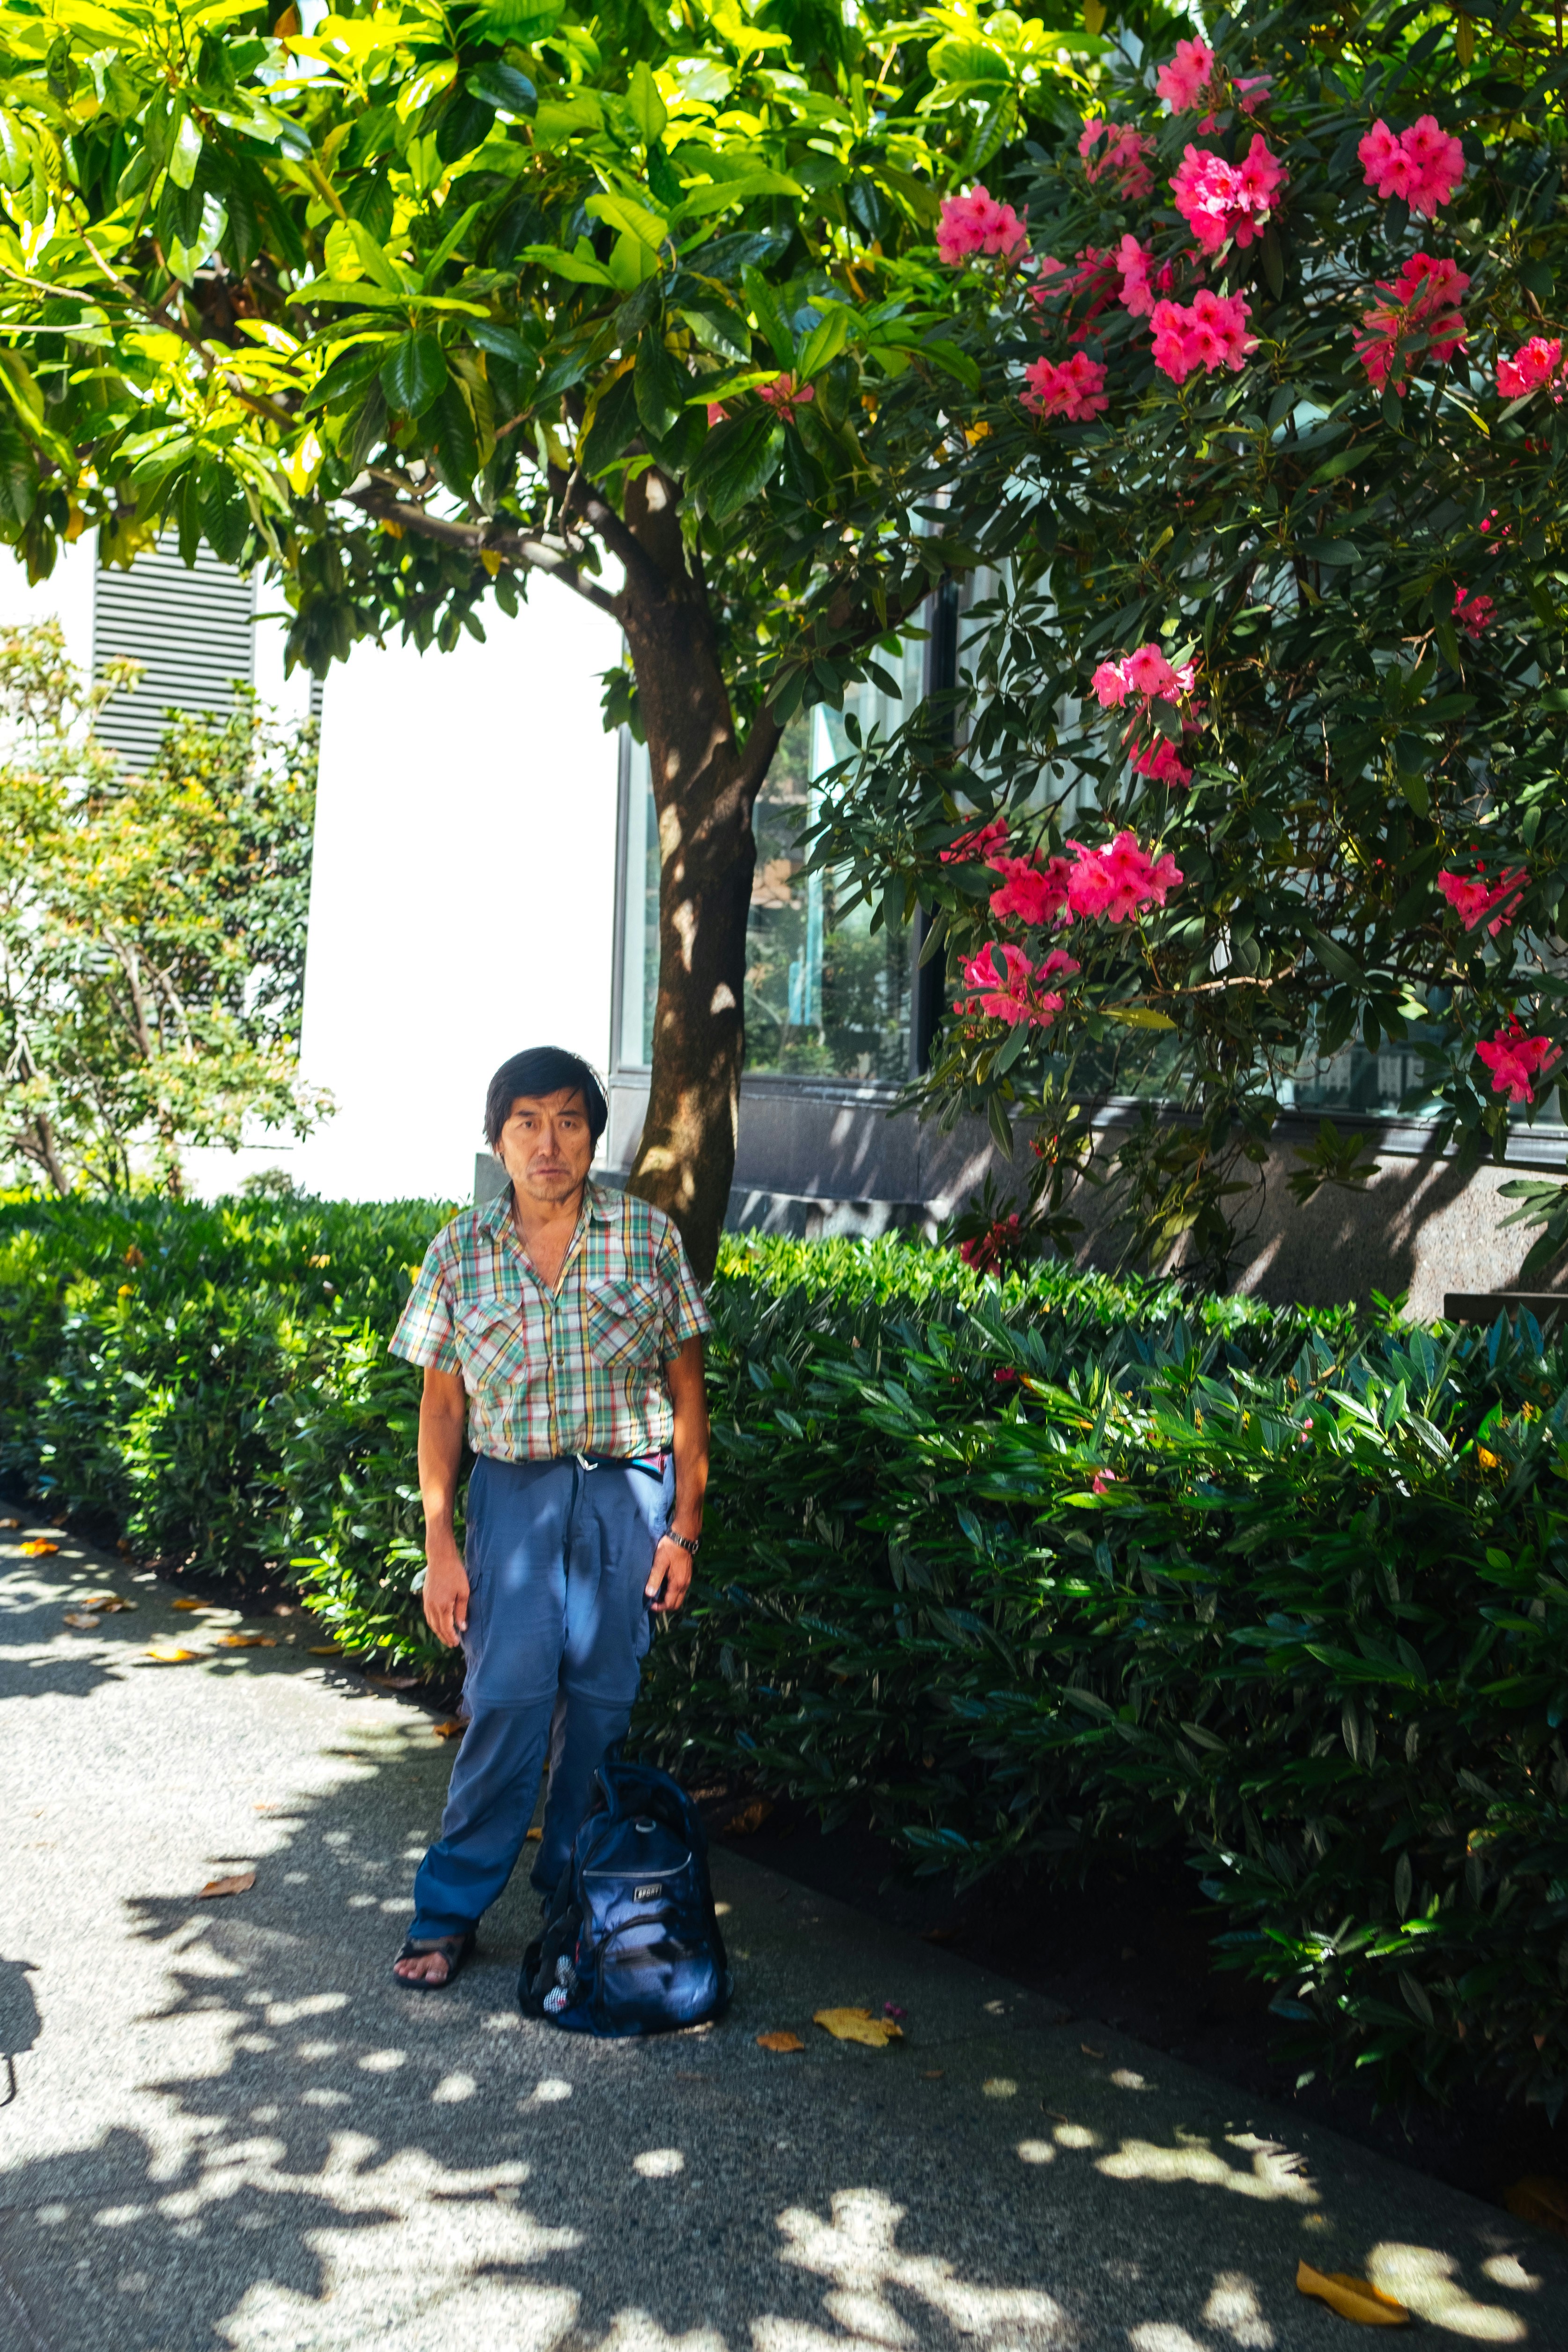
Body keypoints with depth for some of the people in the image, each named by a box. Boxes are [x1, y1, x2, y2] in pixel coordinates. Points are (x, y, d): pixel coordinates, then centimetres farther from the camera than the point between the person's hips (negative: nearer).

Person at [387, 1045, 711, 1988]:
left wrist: (683, 1527, -1)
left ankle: (575, 1890, 24)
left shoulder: (649, 1236, -2)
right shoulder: (460, 1252, 1)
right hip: (515, 1491, 0)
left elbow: (686, 1389, 2)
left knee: (603, 1695, 5)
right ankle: (451, 1908, 8)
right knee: (509, 1691, -8)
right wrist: (440, 1542, -1)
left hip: (628, 1491, 0)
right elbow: (442, 1404, 5)